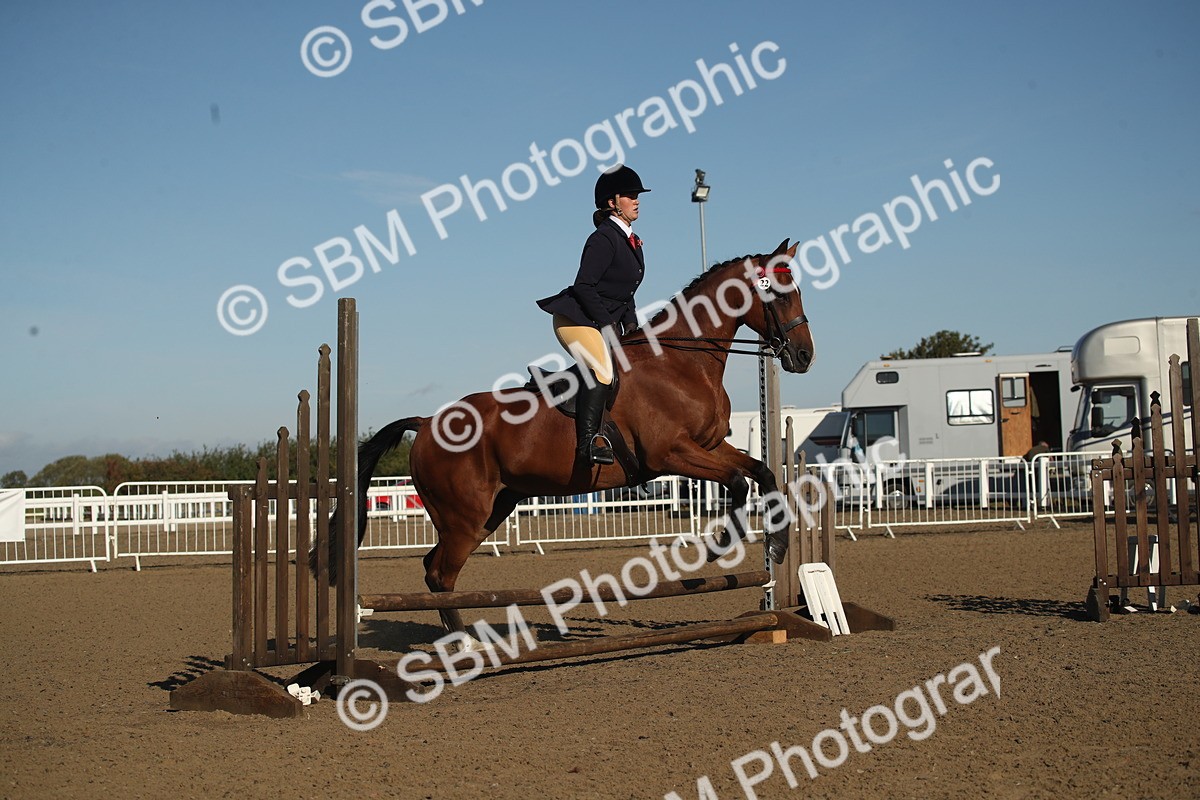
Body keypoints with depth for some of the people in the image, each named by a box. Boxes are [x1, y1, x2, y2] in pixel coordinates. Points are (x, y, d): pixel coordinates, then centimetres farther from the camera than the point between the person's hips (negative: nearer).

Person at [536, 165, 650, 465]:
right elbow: (584, 286, -19)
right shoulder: (604, 238, -13)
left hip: (606, 321, 10)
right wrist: (607, 324, -18)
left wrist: (631, 324, 8)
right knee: (602, 368, -28)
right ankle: (588, 441, -28)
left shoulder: (631, 241, 16)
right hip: (577, 317, -10)